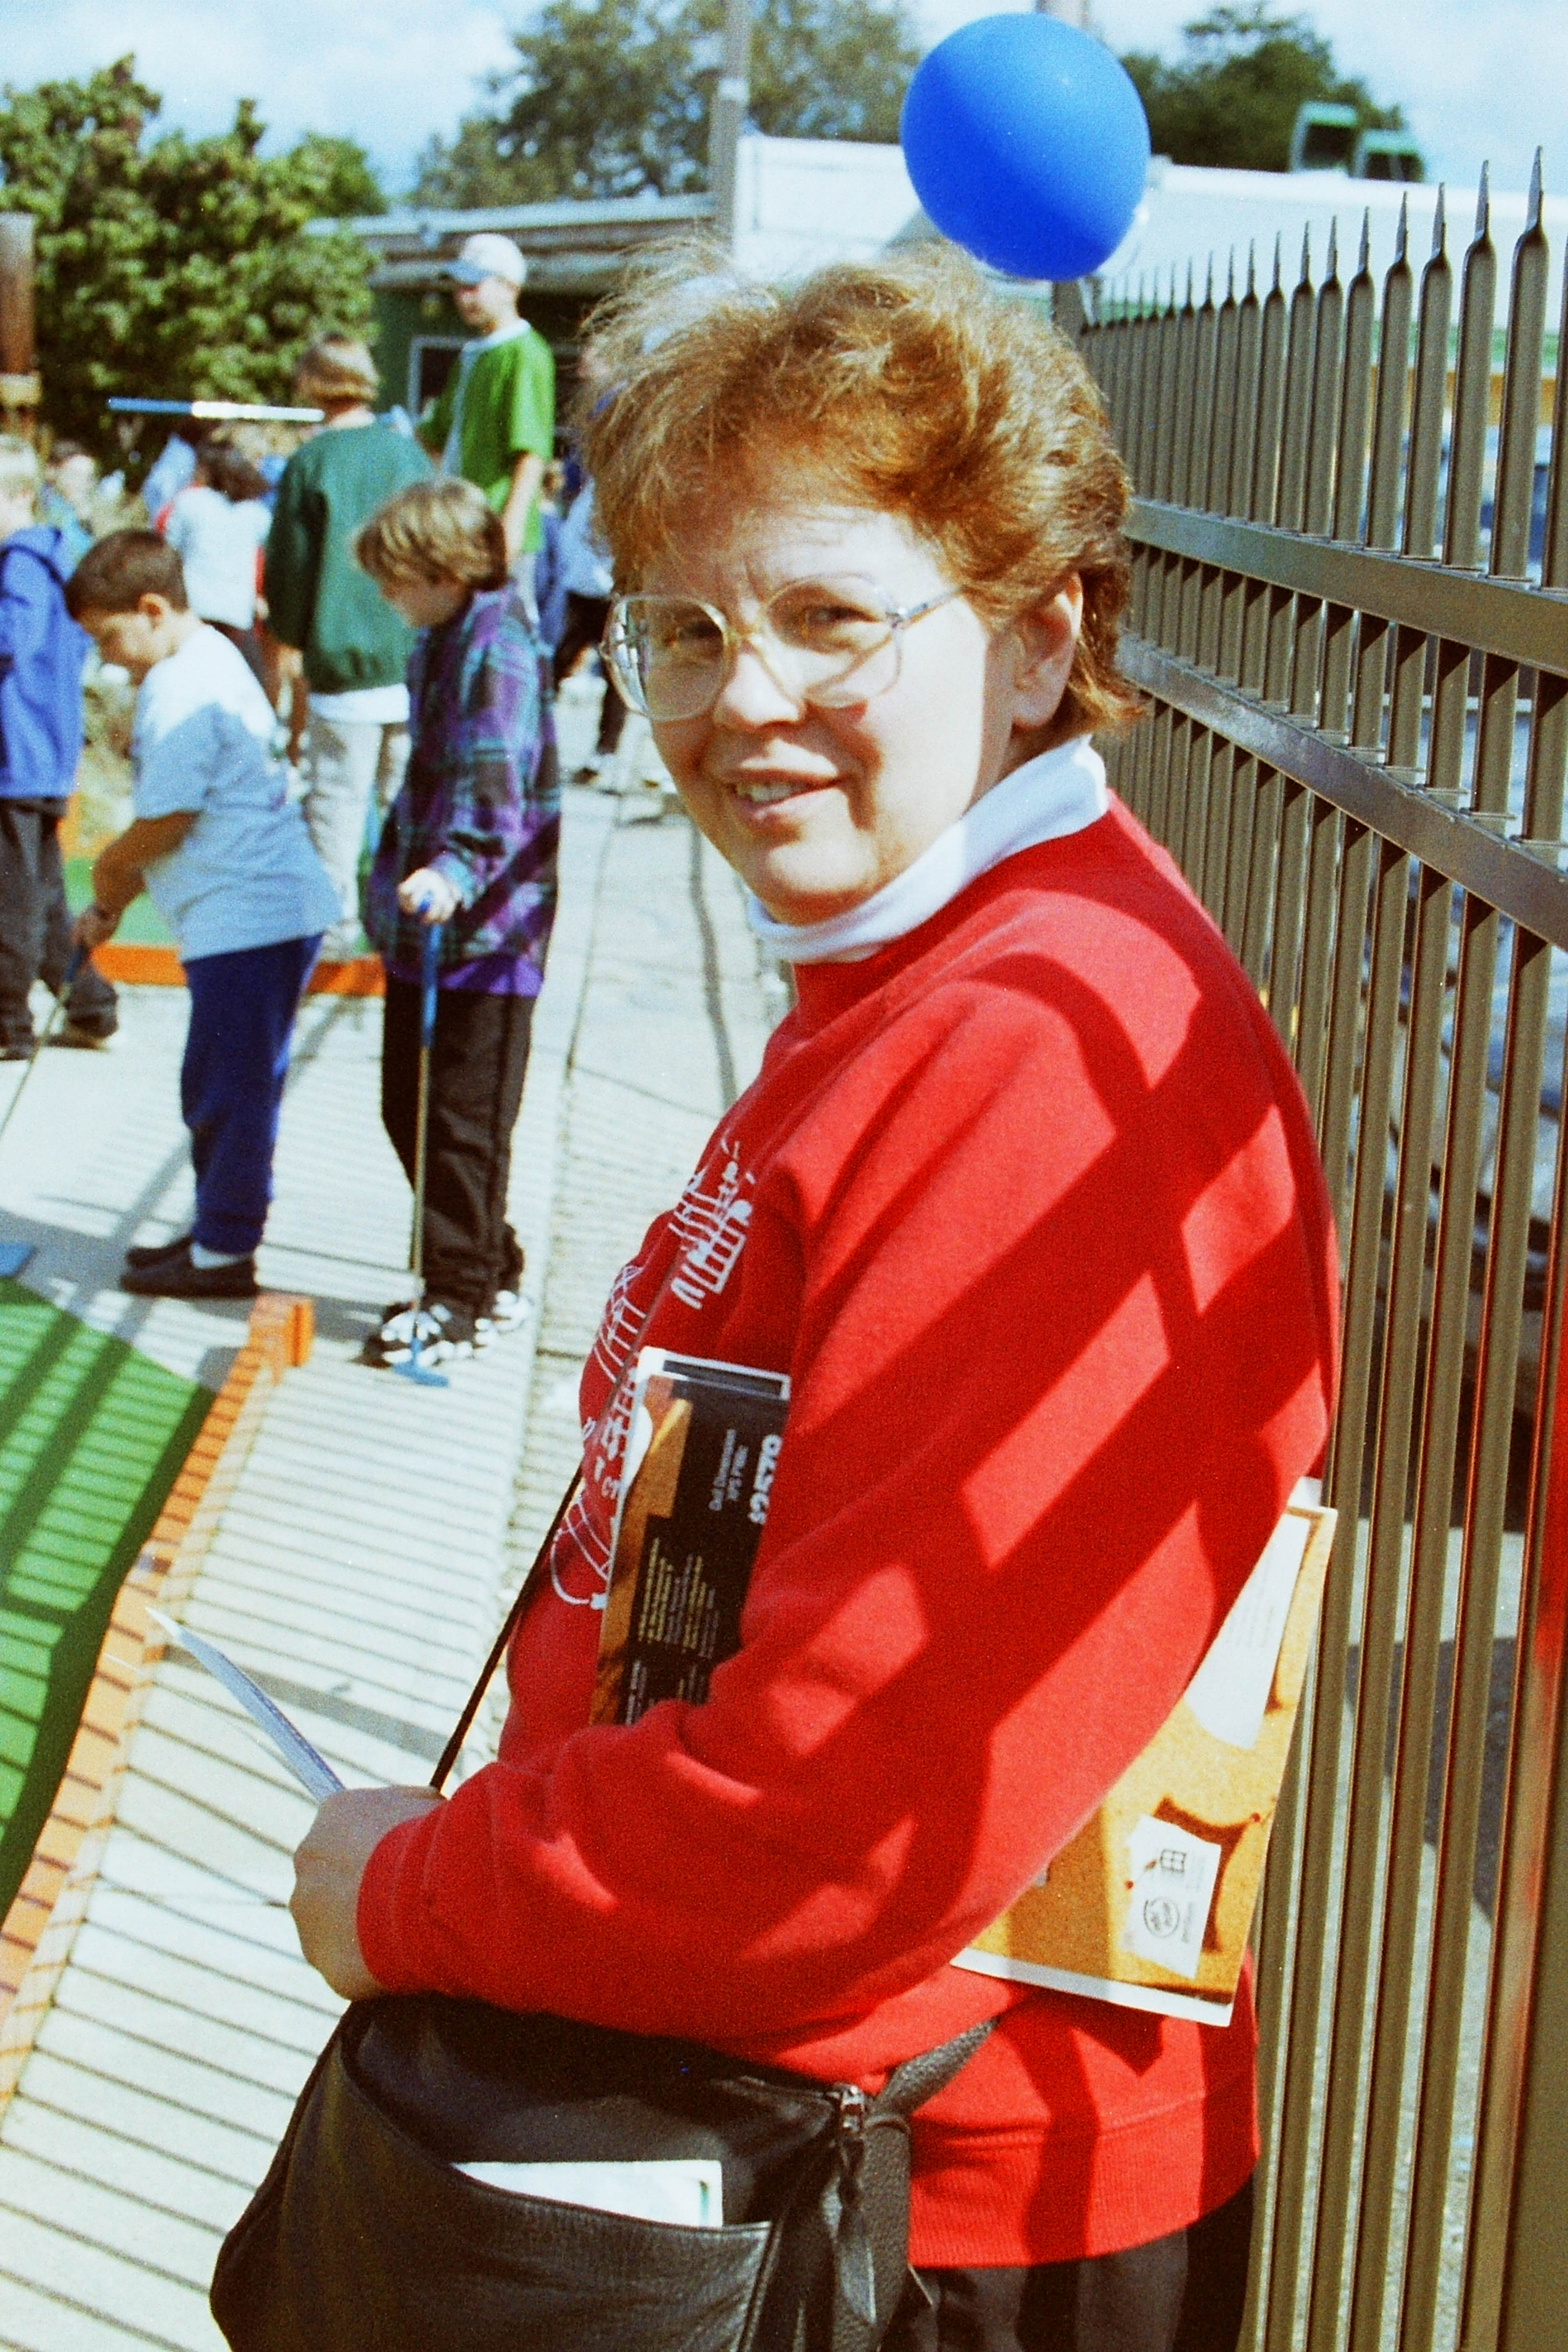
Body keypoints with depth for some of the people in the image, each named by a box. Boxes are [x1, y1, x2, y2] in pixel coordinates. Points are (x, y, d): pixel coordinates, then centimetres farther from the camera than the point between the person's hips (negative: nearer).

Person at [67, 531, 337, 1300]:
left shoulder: (183, 691, -16)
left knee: (228, 1089, -2)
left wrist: (107, 882, 3)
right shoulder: (208, 658, 16)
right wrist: (113, 904, 14)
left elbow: (163, 826, -17)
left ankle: (223, 1255, 6)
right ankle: (217, 1232, 27)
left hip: (246, 917, -10)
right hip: (263, 911, 10)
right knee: (216, 1087, 17)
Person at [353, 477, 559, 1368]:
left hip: (487, 931, -10)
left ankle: (465, 1299, 10)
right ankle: (491, 1271, 28)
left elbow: (497, 784, -28)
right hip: (423, 925, 10)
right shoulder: (444, 643, 14)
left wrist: (457, 868, -43)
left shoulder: (499, 650, -16)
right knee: (409, 1109, 15)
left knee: (466, 1121, -1)